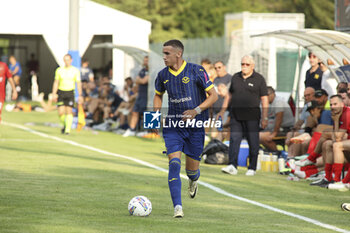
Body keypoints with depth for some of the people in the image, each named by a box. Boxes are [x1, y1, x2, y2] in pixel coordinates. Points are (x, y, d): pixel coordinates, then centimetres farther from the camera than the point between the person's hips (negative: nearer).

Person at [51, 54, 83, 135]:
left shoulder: (75, 71, 1)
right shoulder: (59, 70, 4)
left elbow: (78, 83, 2)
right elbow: (56, 82, 7)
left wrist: (80, 95, -3)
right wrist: (54, 94, -1)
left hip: (70, 92, -1)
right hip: (61, 92, 1)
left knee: (69, 111, -10)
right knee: (61, 112, -6)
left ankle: (68, 130, -6)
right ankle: (65, 125, 22)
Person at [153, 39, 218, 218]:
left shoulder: (196, 71, -9)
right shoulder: (163, 75, 4)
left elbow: (213, 95, -6)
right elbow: (158, 95, 23)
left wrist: (196, 111, -19)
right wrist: (156, 113, 6)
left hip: (195, 126, -2)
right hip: (172, 125, 2)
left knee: (192, 169, 6)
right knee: (174, 163, -17)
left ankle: (193, 181, 45)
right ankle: (177, 207, -20)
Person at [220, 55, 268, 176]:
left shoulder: (259, 79, 1)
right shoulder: (235, 77, 13)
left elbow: (264, 99, -1)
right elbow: (229, 95, 22)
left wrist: (265, 118, -7)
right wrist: (222, 110, 18)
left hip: (252, 116, -3)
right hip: (236, 115, 3)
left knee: (253, 142, 0)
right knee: (234, 139, -8)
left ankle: (252, 168, 7)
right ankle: (232, 166, -14)